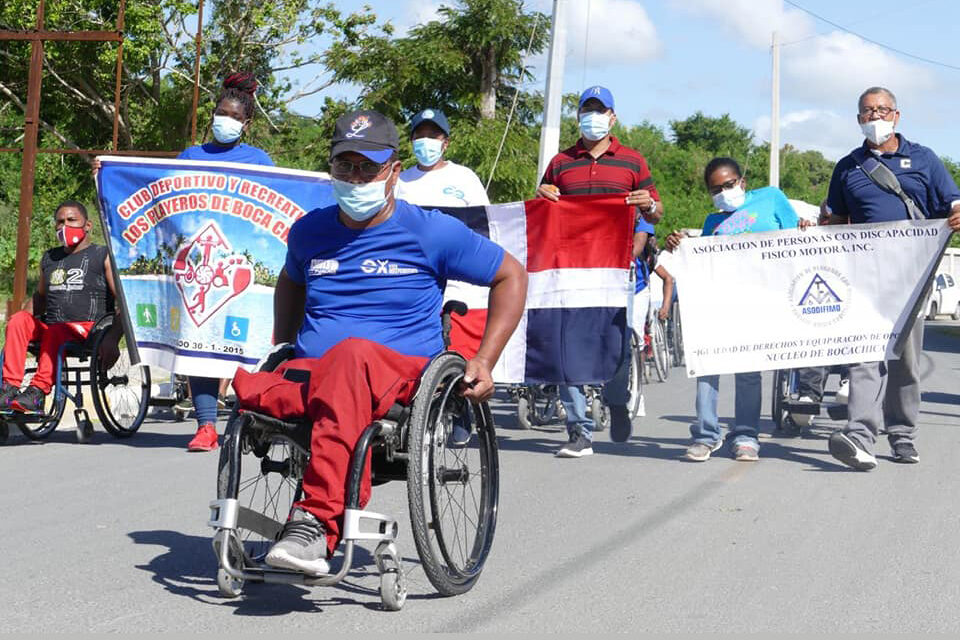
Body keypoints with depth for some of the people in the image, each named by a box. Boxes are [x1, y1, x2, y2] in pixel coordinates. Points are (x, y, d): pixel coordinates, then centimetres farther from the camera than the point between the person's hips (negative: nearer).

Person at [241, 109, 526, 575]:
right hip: (310, 374, 4)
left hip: (402, 371, -4)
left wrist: (484, 362, 7)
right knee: (248, 387, -33)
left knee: (354, 355, -43)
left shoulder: (430, 232, 6)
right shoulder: (310, 231, 19)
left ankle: (316, 519, -51)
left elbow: (511, 276, 14)